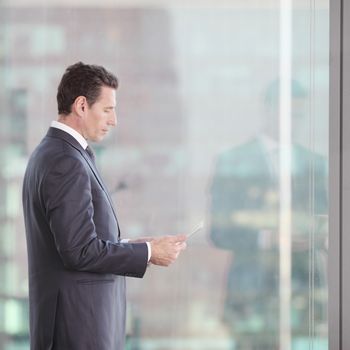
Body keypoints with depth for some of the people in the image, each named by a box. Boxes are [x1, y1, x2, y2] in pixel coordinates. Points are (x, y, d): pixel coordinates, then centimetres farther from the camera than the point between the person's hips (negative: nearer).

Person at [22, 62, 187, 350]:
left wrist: (133, 247, 10)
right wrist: (148, 253, -13)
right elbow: (80, 251, -22)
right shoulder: (66, 164, -18)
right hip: (79, 321, -10)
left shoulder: (49, 153, 14)